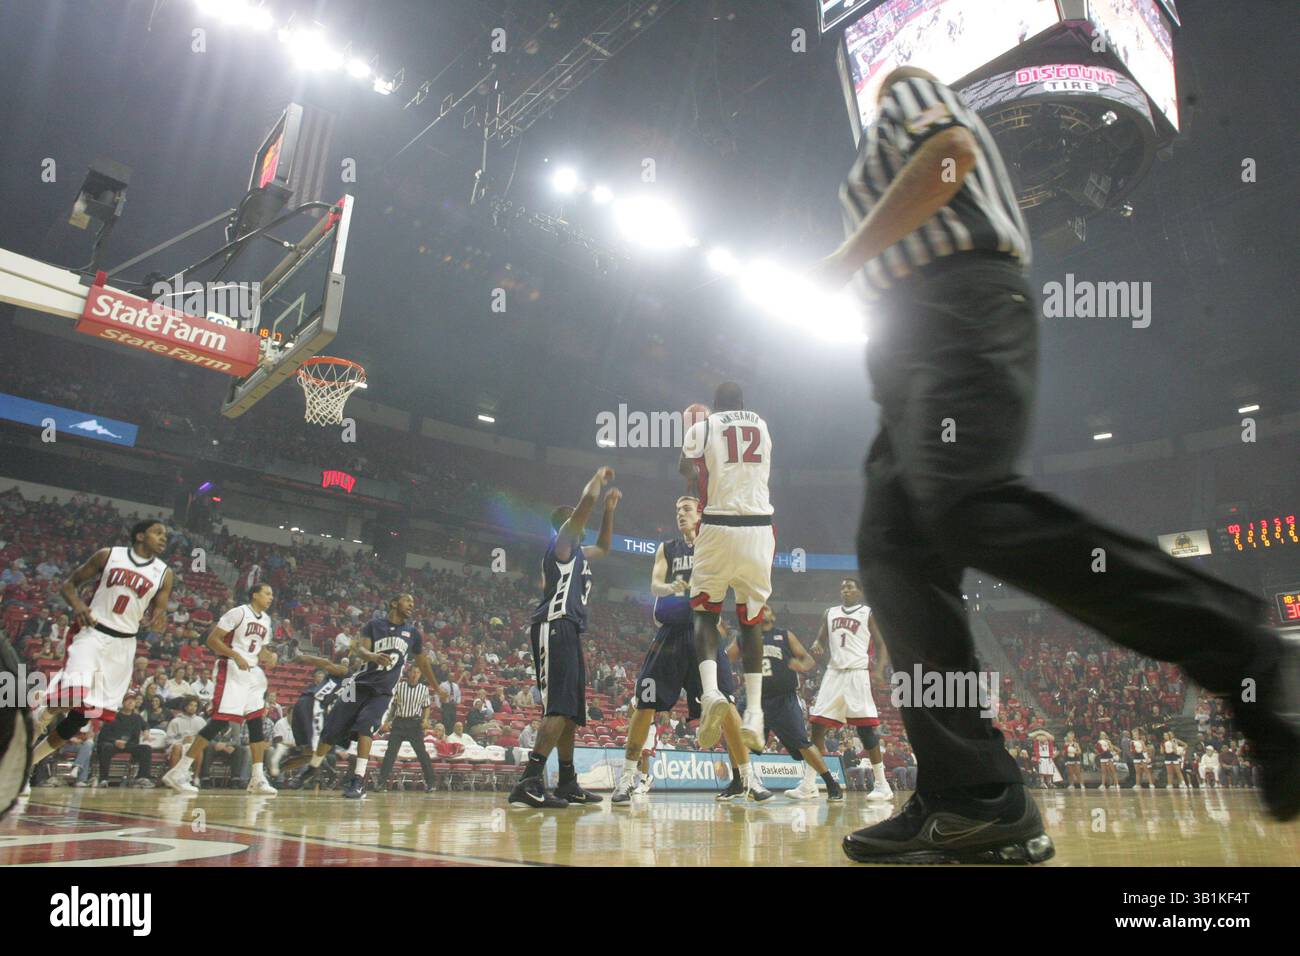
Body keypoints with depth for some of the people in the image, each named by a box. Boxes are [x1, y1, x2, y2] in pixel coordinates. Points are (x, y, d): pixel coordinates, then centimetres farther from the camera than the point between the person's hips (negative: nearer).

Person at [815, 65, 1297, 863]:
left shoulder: (906, 90, 17)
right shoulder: (897, 141, 40)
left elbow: (949, 153, -7)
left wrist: (844, 261, -3)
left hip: (960, 311, -9)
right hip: (918, 345, 9)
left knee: (968, 505, -33)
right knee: (896, 550, -8)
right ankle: (976, 801, -15)